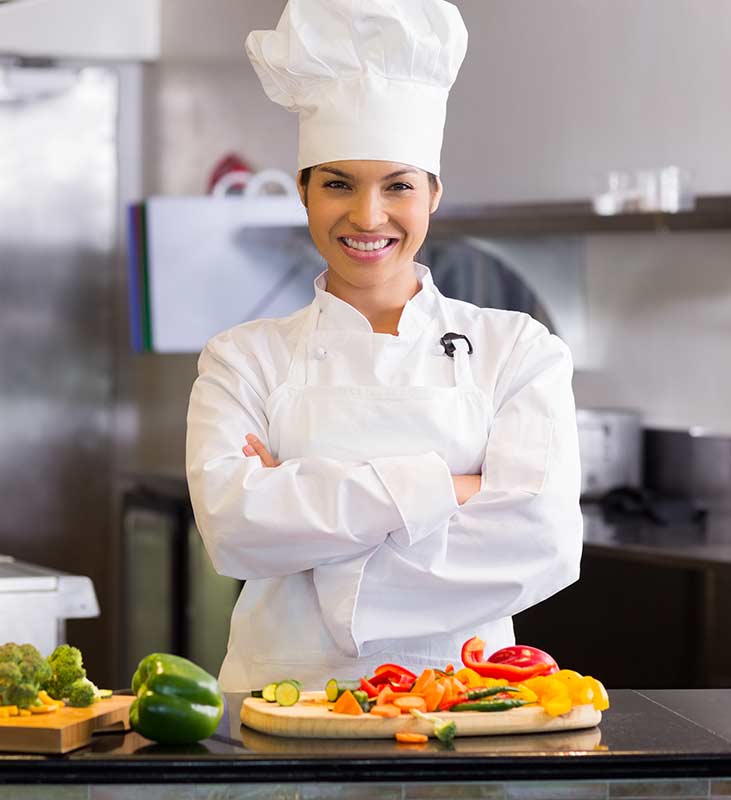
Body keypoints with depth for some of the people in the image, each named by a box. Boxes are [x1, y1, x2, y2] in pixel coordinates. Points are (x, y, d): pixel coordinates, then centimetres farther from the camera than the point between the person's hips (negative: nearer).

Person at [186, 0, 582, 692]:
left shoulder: (517, 350, 8)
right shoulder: (244, 360, 9)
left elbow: (542, 544, -7)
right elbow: (231, 528, -9)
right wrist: (436, 489, -12)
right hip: (283, 705, 0)